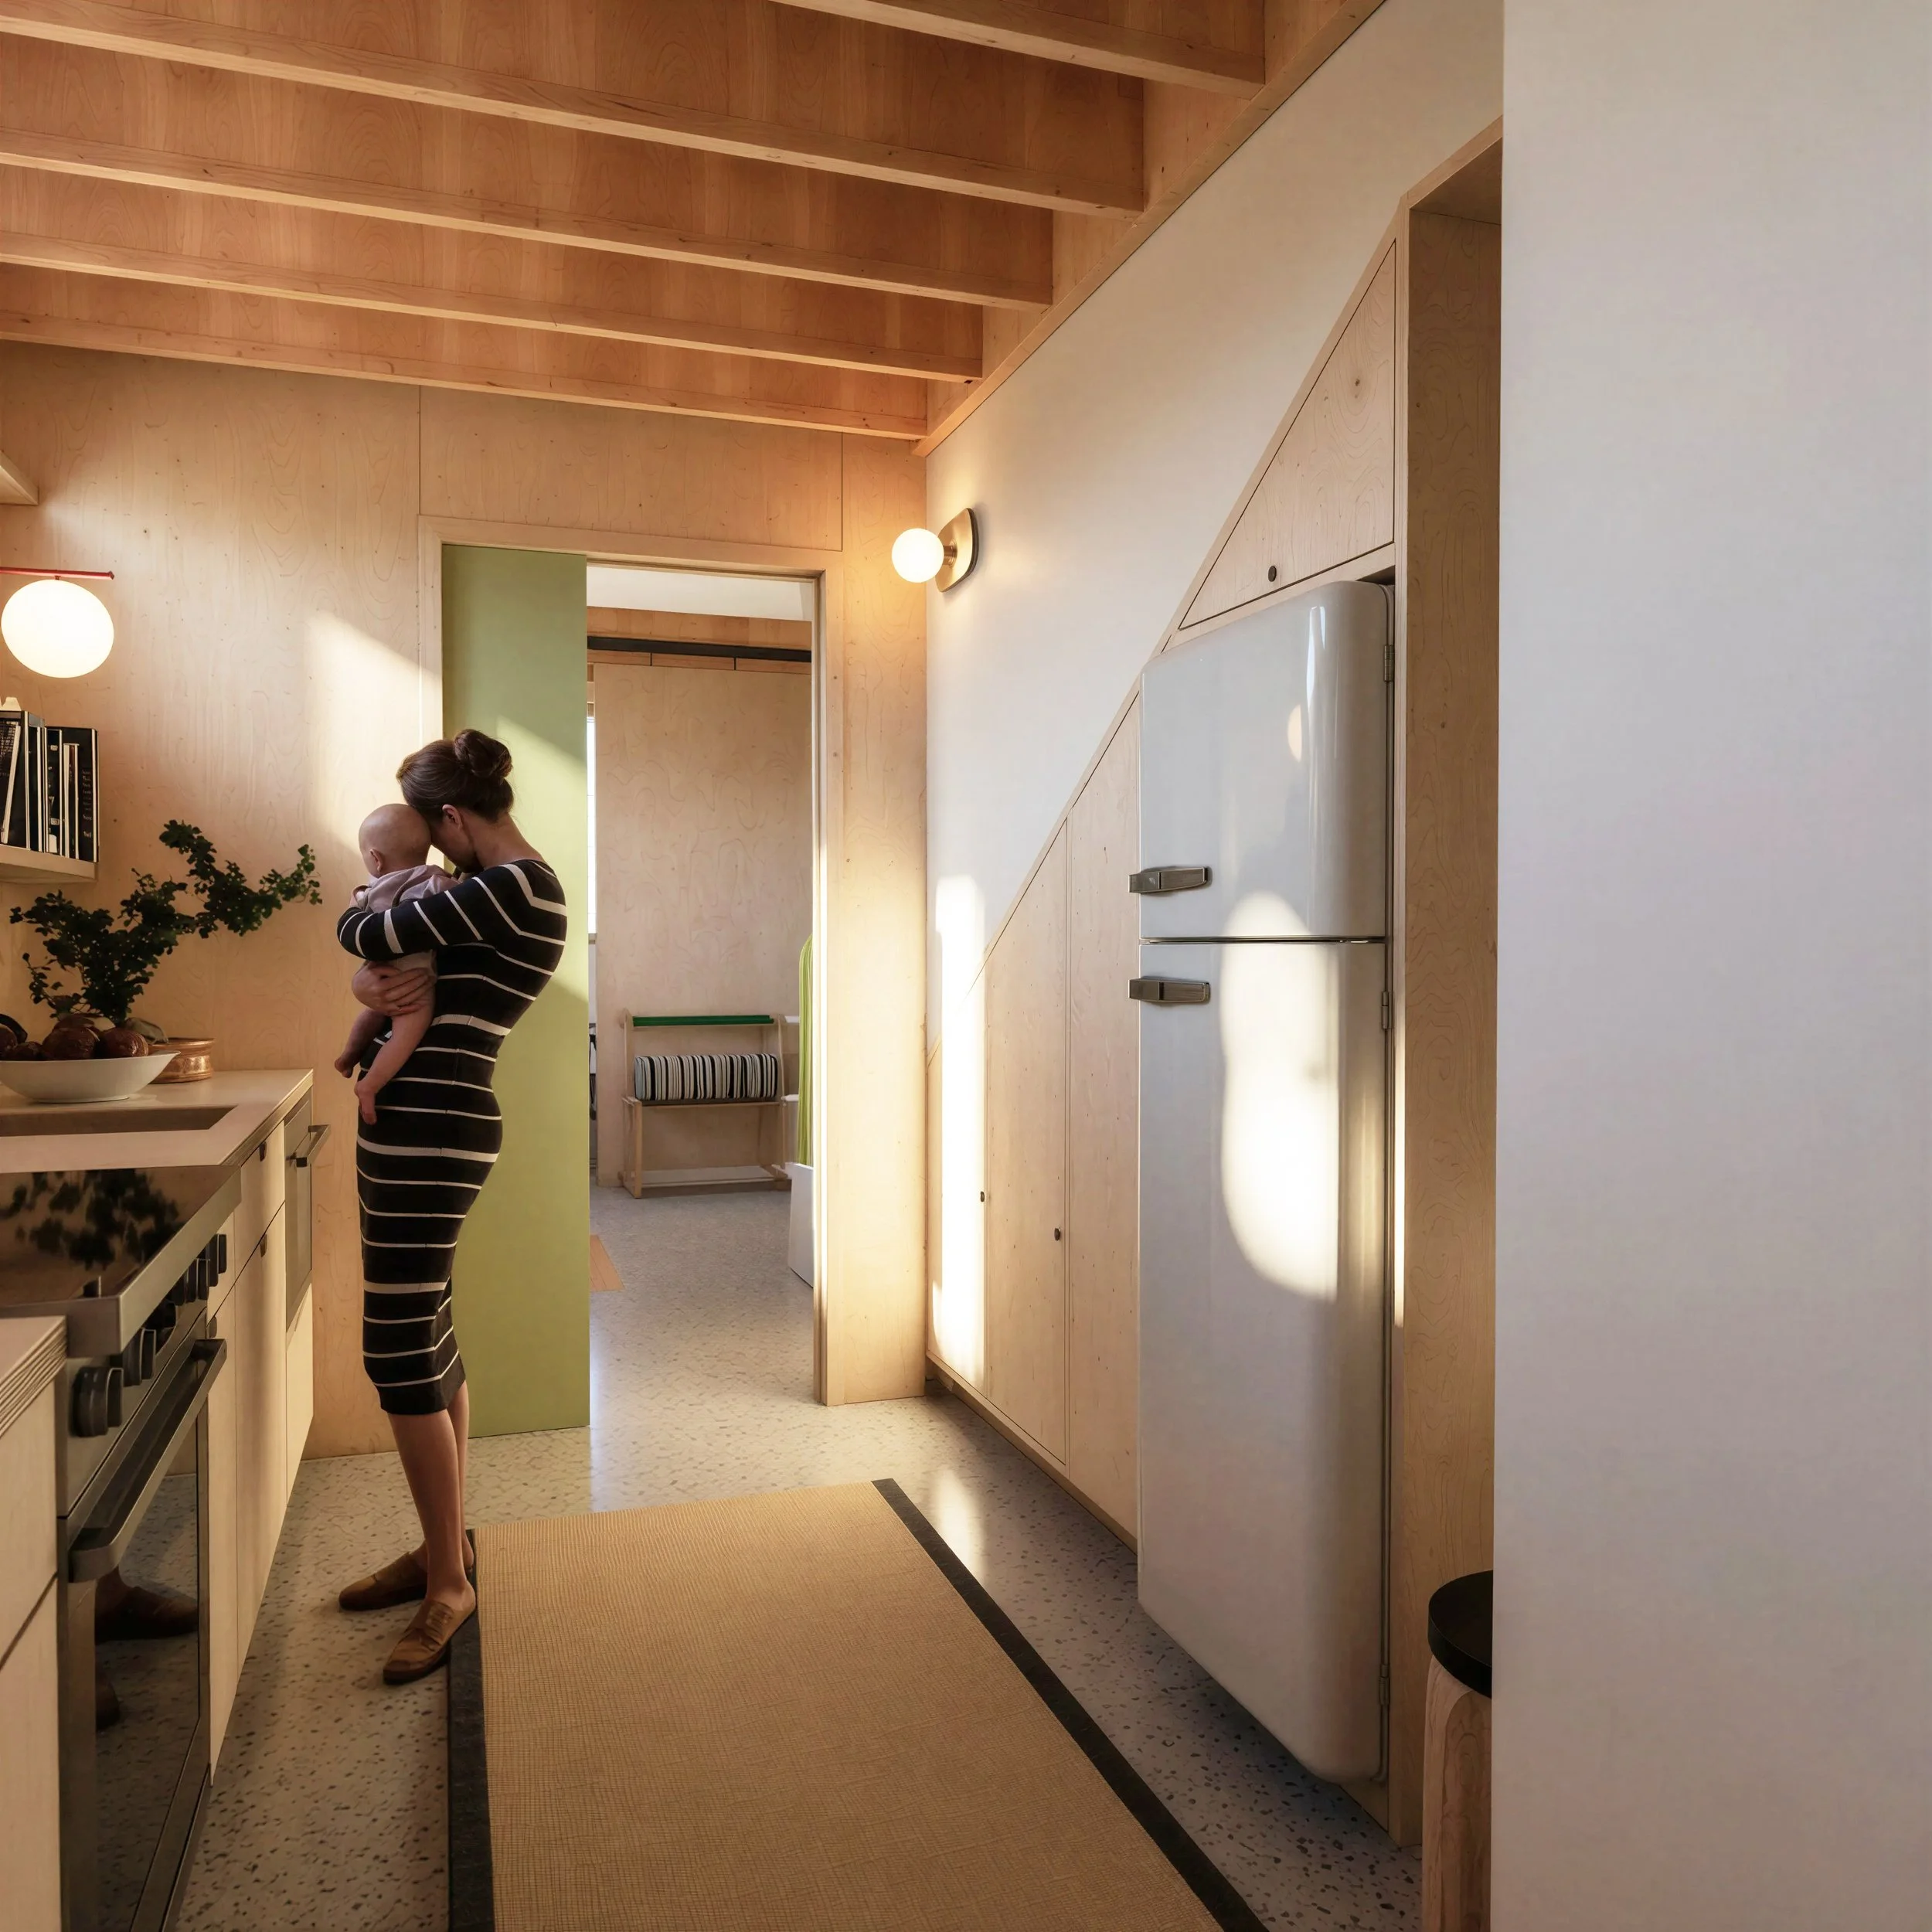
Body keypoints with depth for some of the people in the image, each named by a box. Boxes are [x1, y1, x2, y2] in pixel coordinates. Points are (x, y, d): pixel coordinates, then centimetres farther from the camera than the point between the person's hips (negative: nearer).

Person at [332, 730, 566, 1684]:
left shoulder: (510, 887, -16)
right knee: (428, 1338, 16)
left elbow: (361, 934, -16)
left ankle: (449, 1583, 9)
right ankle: (445, 1545, 29)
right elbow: (377, 961, 15)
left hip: (429, 1130, -10)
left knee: (399, 1353, -4)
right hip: (417, 1126, 10)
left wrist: (368, 896, 8)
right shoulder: (504, 885, 15)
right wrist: (377, 984, -9)